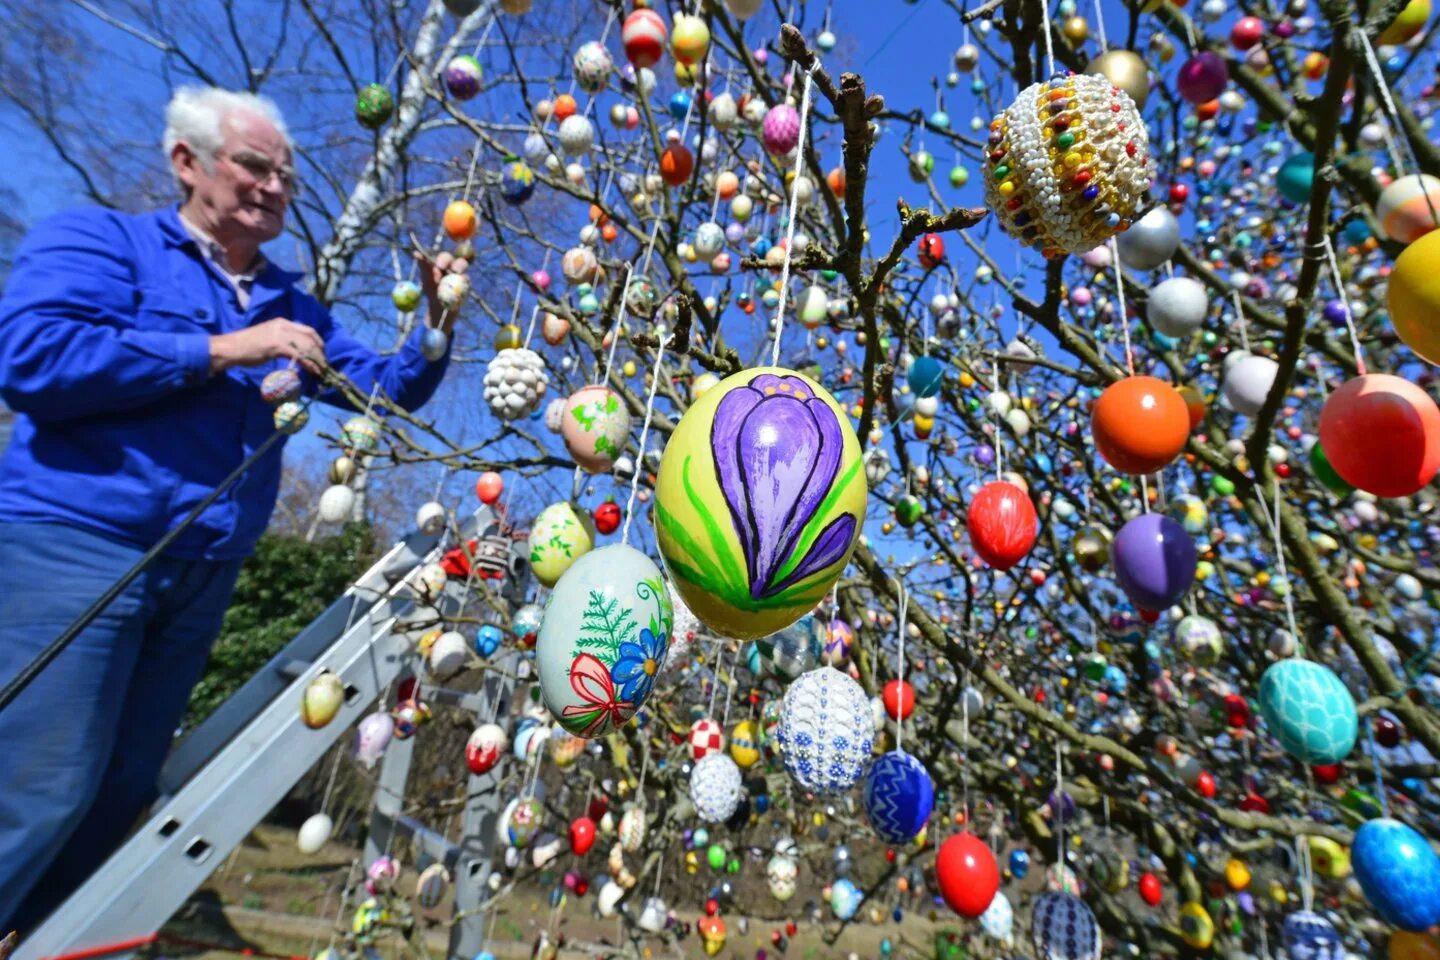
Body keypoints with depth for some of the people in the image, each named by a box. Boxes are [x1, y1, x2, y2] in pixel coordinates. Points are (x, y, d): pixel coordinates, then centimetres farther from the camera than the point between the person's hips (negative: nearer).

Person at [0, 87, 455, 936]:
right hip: (74, 544, -6)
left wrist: (436, 326, -4)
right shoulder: (99, 239, 1)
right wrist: (221, 350, -15)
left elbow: (390, 389, 13)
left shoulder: (292, 306, 16)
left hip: (203, 575, 6)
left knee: (119, 796, 15)